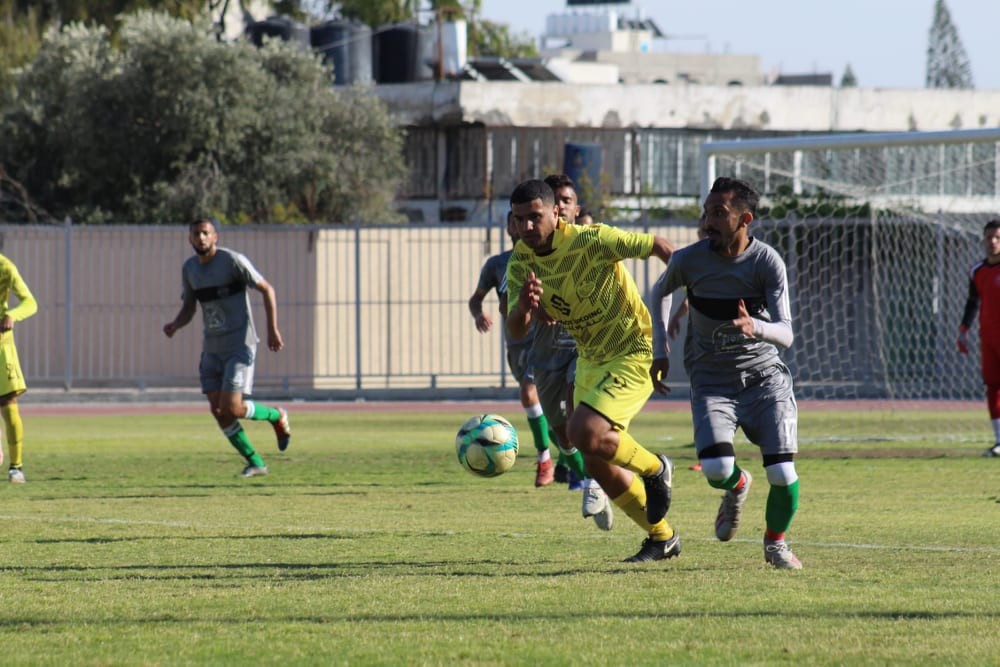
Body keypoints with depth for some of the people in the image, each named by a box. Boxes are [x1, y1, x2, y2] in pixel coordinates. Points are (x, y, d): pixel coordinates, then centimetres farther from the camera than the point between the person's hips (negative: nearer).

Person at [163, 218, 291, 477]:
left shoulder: (232, 260, -12)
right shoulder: (189, 268, 7)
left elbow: (266, 289, -6)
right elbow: (188, 307, 16)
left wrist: (272, 329, -9)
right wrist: (175, 325, -6)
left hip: (240, 344, -6)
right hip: (212, 347, 6)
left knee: (231, 408, -15)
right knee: (218, 410, -2)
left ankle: (277, 417, 15)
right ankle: (255, 463, 11)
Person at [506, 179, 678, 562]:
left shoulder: (590, 241, -23)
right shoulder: (520, 264, -5)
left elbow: (658, 246, -13)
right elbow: (516, 330, -12)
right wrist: (525, 306, -35)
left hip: (636, 352, -8)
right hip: (591, 358, 8)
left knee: (584, 433, -25)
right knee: (599, 466, 8)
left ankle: (654, 469, 2)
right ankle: (662, 538, 27)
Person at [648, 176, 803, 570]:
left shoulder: (767, 262, -14)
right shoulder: (689, 260, -10)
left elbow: (785, 334, -18)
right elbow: (660, 293, 14)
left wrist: (755, 328, -40)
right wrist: (660, 350, 8)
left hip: (763, 374, 0)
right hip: (711, 380, 0)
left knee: (782, 474, -13)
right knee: (715, 469, -23)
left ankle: (775, 542, 20)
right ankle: (736, 487, 18)